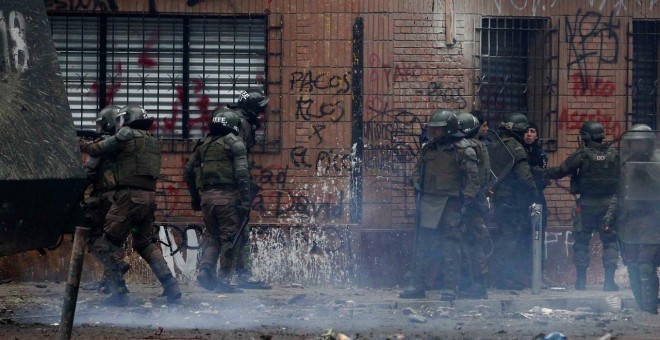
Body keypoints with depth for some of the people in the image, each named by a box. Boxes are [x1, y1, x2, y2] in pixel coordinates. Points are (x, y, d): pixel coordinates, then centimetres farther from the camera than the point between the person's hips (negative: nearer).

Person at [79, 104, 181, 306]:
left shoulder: (127, 135, -3)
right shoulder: (153, 141, 19)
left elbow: (98, 150, 1)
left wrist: (82, 144, 19)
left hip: (129, 197, -8)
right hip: (150, 198, 8)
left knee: (106, 246, 1)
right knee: (146, 244, 20)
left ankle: (119, 294, -5)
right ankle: (172, 288, 10)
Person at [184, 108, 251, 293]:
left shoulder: (204, 144, 15)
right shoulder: (234, 143, -2)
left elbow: (188, 171, 18)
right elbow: (242, 174, -12)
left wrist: (195, 198, 27)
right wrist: (245, 201, -11)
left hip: (206, 196, 5)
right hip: (227, 196, -5)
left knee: (211, 236, 16)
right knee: (229, 238, 1)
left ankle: (205, 268, -5)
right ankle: (224, 280, -1)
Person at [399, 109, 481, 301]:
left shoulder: (462, 150, -7)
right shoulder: (428, 149, 13)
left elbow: (472, 177, -9)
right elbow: (417, 170, 25)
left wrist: (469, 199, -15)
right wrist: (417, 184, 7)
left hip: (450, 204, -6)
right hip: (428, 203, 6)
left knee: (450, 246, -4)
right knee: (423, 244, 8)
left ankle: (450, 288, 0)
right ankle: (416, 285, 14)